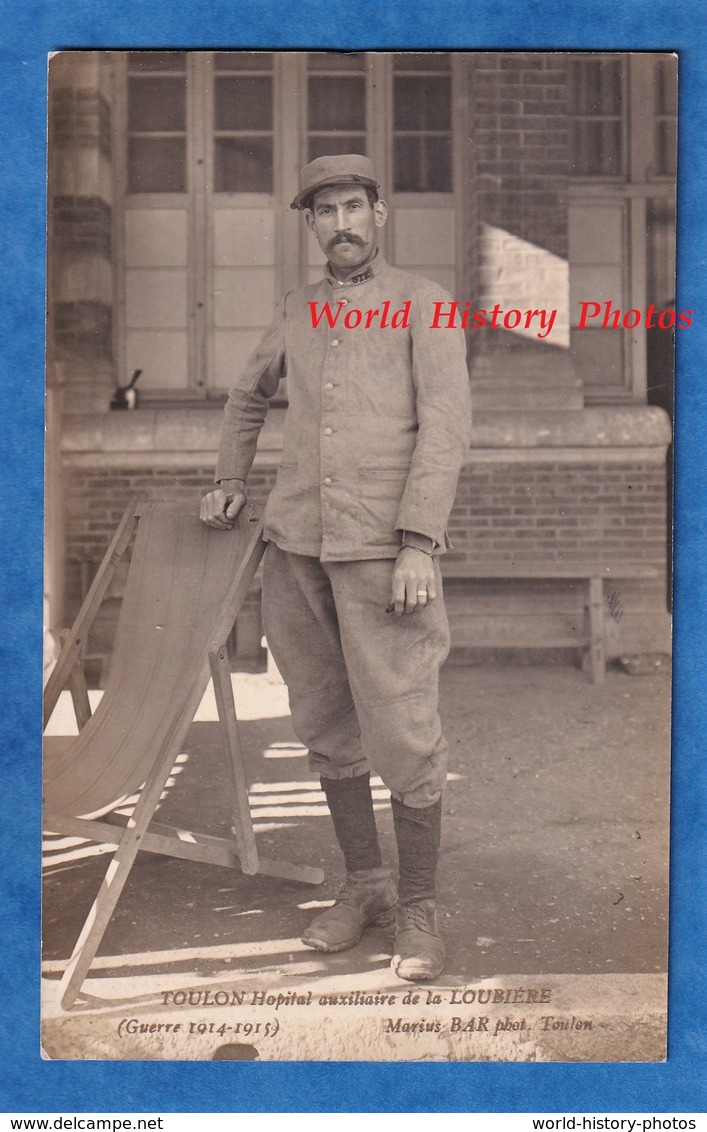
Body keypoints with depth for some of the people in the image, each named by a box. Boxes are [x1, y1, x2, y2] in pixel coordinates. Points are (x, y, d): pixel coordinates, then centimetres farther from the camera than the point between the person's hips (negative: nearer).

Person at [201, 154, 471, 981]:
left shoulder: (421, 304, 3)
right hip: (297, 543, 5)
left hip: (383, 548, -5)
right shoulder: (296, 314, 16)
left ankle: (417, 908, 11)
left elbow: (446, 424, -7)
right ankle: (363, 885, 26)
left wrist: (419, 543, -15)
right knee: (326, 725, 11)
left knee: (402, 733, -5)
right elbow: (248, 395, 35)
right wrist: (229, 479, 24)